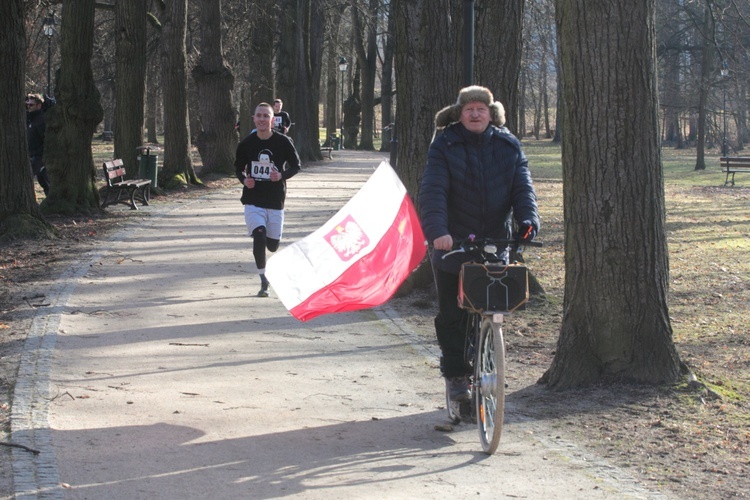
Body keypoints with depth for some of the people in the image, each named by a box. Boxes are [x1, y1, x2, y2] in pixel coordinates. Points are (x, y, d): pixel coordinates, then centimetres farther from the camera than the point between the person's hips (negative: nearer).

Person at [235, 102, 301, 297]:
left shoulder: (284, 142, -6)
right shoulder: (246, 144, -3)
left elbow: (295, 166, 5)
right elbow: (238, 168, 11)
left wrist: (281, 175, -14)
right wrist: (244, 179, -11)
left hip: (275, 200, 0)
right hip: (253, 200, 0)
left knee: (273, 245, 5)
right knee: (259, 237, -18)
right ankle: (264, 281, -4)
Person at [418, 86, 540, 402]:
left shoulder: (508, 146, 4)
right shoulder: (444, 146, -5)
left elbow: (522, 188, -4)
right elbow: (433, 191, -17)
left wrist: (528, 220, -24)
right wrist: (437, 230, -34)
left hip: (496, 246, 2)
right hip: (452, 246, -2)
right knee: (451, 316, 3)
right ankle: (456, 375, 14)